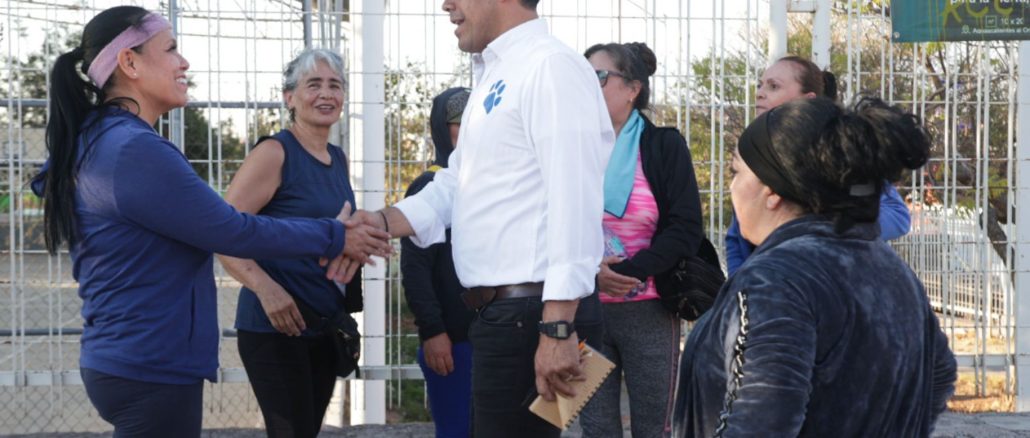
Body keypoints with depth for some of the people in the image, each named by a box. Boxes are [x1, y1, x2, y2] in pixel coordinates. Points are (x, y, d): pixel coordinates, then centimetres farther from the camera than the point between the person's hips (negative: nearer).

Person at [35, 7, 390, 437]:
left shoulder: (97, 144, 12)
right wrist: (334, 238, -4)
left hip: (127, 363, 10)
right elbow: (232, 232, -16)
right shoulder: (136, 150, -19)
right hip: (153, 371, -10)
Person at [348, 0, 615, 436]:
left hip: (533, 314, -10)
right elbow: (454, 184, 22)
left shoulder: (551, 66, -13)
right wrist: (383, 222, 3)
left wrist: (557, 328, -25)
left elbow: (574, 202, -21)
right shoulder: (494, 77, 18)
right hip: (504, 313, 10)